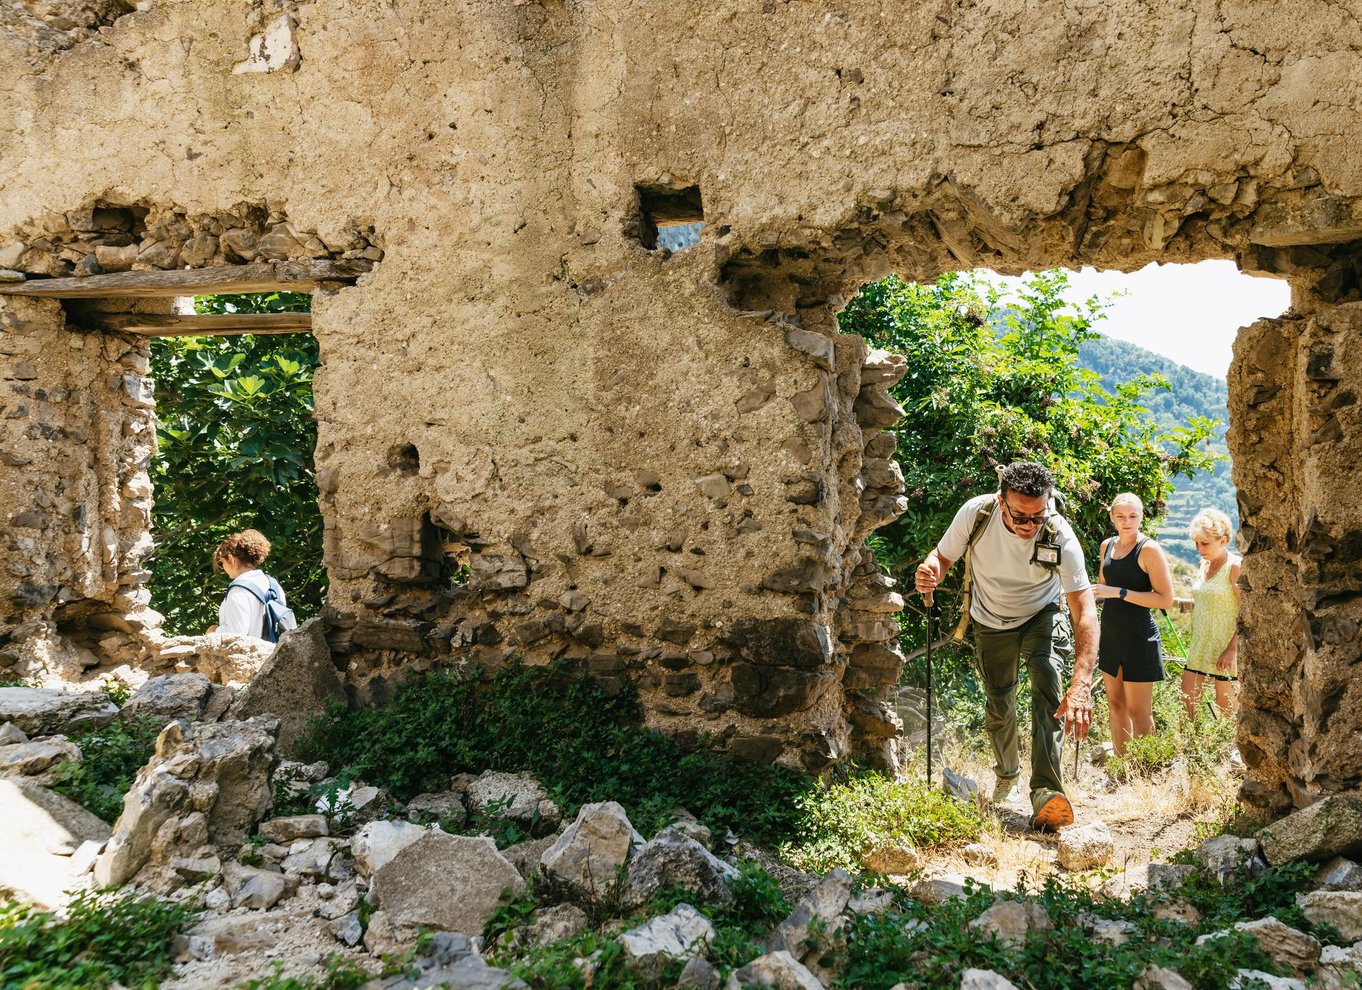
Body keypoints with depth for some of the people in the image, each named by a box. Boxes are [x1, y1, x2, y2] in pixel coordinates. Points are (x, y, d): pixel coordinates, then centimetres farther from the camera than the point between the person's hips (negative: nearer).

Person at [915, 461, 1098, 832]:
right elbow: (943, 556, -12)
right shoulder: (976, 513, -29)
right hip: (991, 622, 2)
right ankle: (1007, 773, 42)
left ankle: (1046, 791, -31)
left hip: (1042, 616, -2)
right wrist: (928, 573, -39)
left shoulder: (1061, 538, -33)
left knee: (1047, 680, -29)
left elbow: (1086, 611, -37)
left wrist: (1082, 682, -50)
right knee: (998, 706, 12)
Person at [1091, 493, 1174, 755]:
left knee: (1137, 712, -2)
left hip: (1139, 639, -7)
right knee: (1115, 705, 13)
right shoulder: (1107, 545, 8)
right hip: (1111, 636, 7)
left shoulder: (1149, 549, -13)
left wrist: (1119, 592, -22)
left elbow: (1166, 599, -18)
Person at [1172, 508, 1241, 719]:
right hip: (1200, 645, 8)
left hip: (1225, 647, -8)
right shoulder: (1204, 565, 11)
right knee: (1188, 700, 8)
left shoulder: (1235, 567, -13)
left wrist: (1232, 649, -21)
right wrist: (1176, 602, 5)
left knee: (1226, 705, 1)